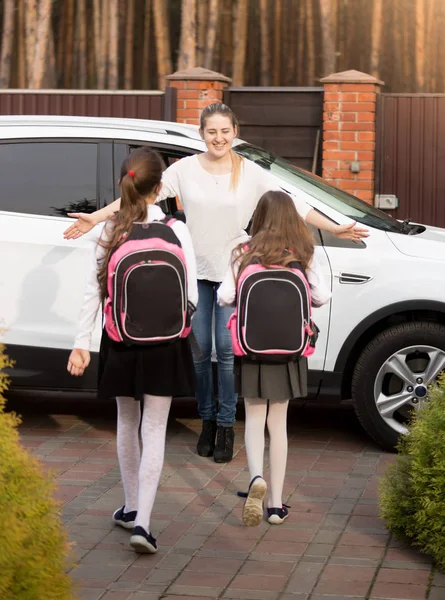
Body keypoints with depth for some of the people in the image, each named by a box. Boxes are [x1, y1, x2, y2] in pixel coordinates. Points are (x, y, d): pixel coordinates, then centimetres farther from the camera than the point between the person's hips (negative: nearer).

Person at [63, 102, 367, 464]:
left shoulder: (251, 173, -1)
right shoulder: (185, 169, -1)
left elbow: (291, 204, 0)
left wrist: (335, 229, -4)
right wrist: (96, 218, -9)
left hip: (233, 272, -1)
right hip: (196, 271, 1)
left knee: (227, 349, -5)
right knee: (200, 349, 4)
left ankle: (226, 426, 7)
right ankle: (207, 420, 20)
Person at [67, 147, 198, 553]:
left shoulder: (110, 233, -3)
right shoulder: (176, 231, -10)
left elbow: (93, 292, -4)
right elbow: (190, 296, -9)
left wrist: (82, 342, -2)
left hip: (120, 341, 3)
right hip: (163, 342, -2)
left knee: (127, 422, 20)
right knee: (154, 430, 1)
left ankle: (131, 507, 32)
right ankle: (142, 521, -9)